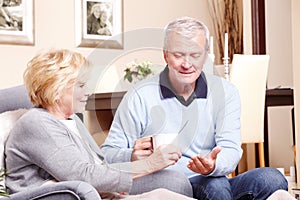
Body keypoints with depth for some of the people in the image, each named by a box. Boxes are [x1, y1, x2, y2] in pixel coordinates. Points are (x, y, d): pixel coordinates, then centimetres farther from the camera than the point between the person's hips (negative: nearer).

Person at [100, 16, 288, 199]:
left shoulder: (225, 92, 8)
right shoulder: (140, 96, -1)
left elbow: (231, 148, -3)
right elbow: (107, 154, -2)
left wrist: (214, 166, -28)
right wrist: (132, 157, -27)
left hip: (210, 182, 5)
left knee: (271, 178, -23)